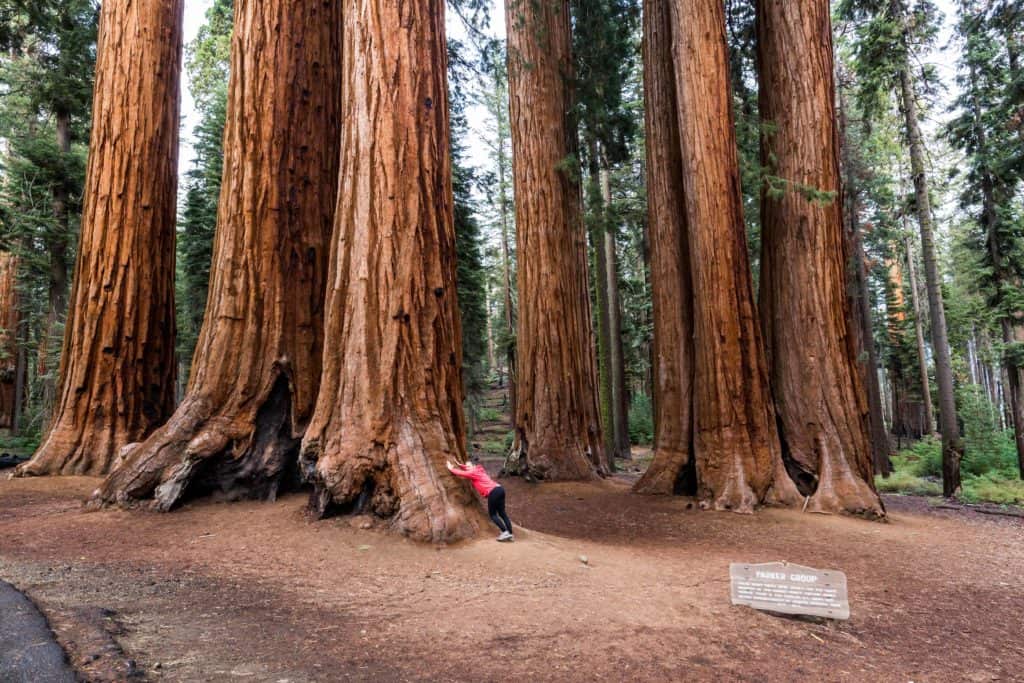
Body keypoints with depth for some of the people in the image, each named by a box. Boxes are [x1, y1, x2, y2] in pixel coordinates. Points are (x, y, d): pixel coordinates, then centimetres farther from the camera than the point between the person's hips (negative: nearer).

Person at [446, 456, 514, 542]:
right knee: (502, 513, 10)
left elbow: (461, 473, 4)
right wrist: (460, 465, 32)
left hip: (493, 492, -9)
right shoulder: (479, 469, 25)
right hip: (499, 489, 9)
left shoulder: (474, 472, 0)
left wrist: (451, 468, 17)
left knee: (492, 514, 3)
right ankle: (510, 535, 7)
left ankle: (505, 532, -3)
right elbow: (468, 470, 41)